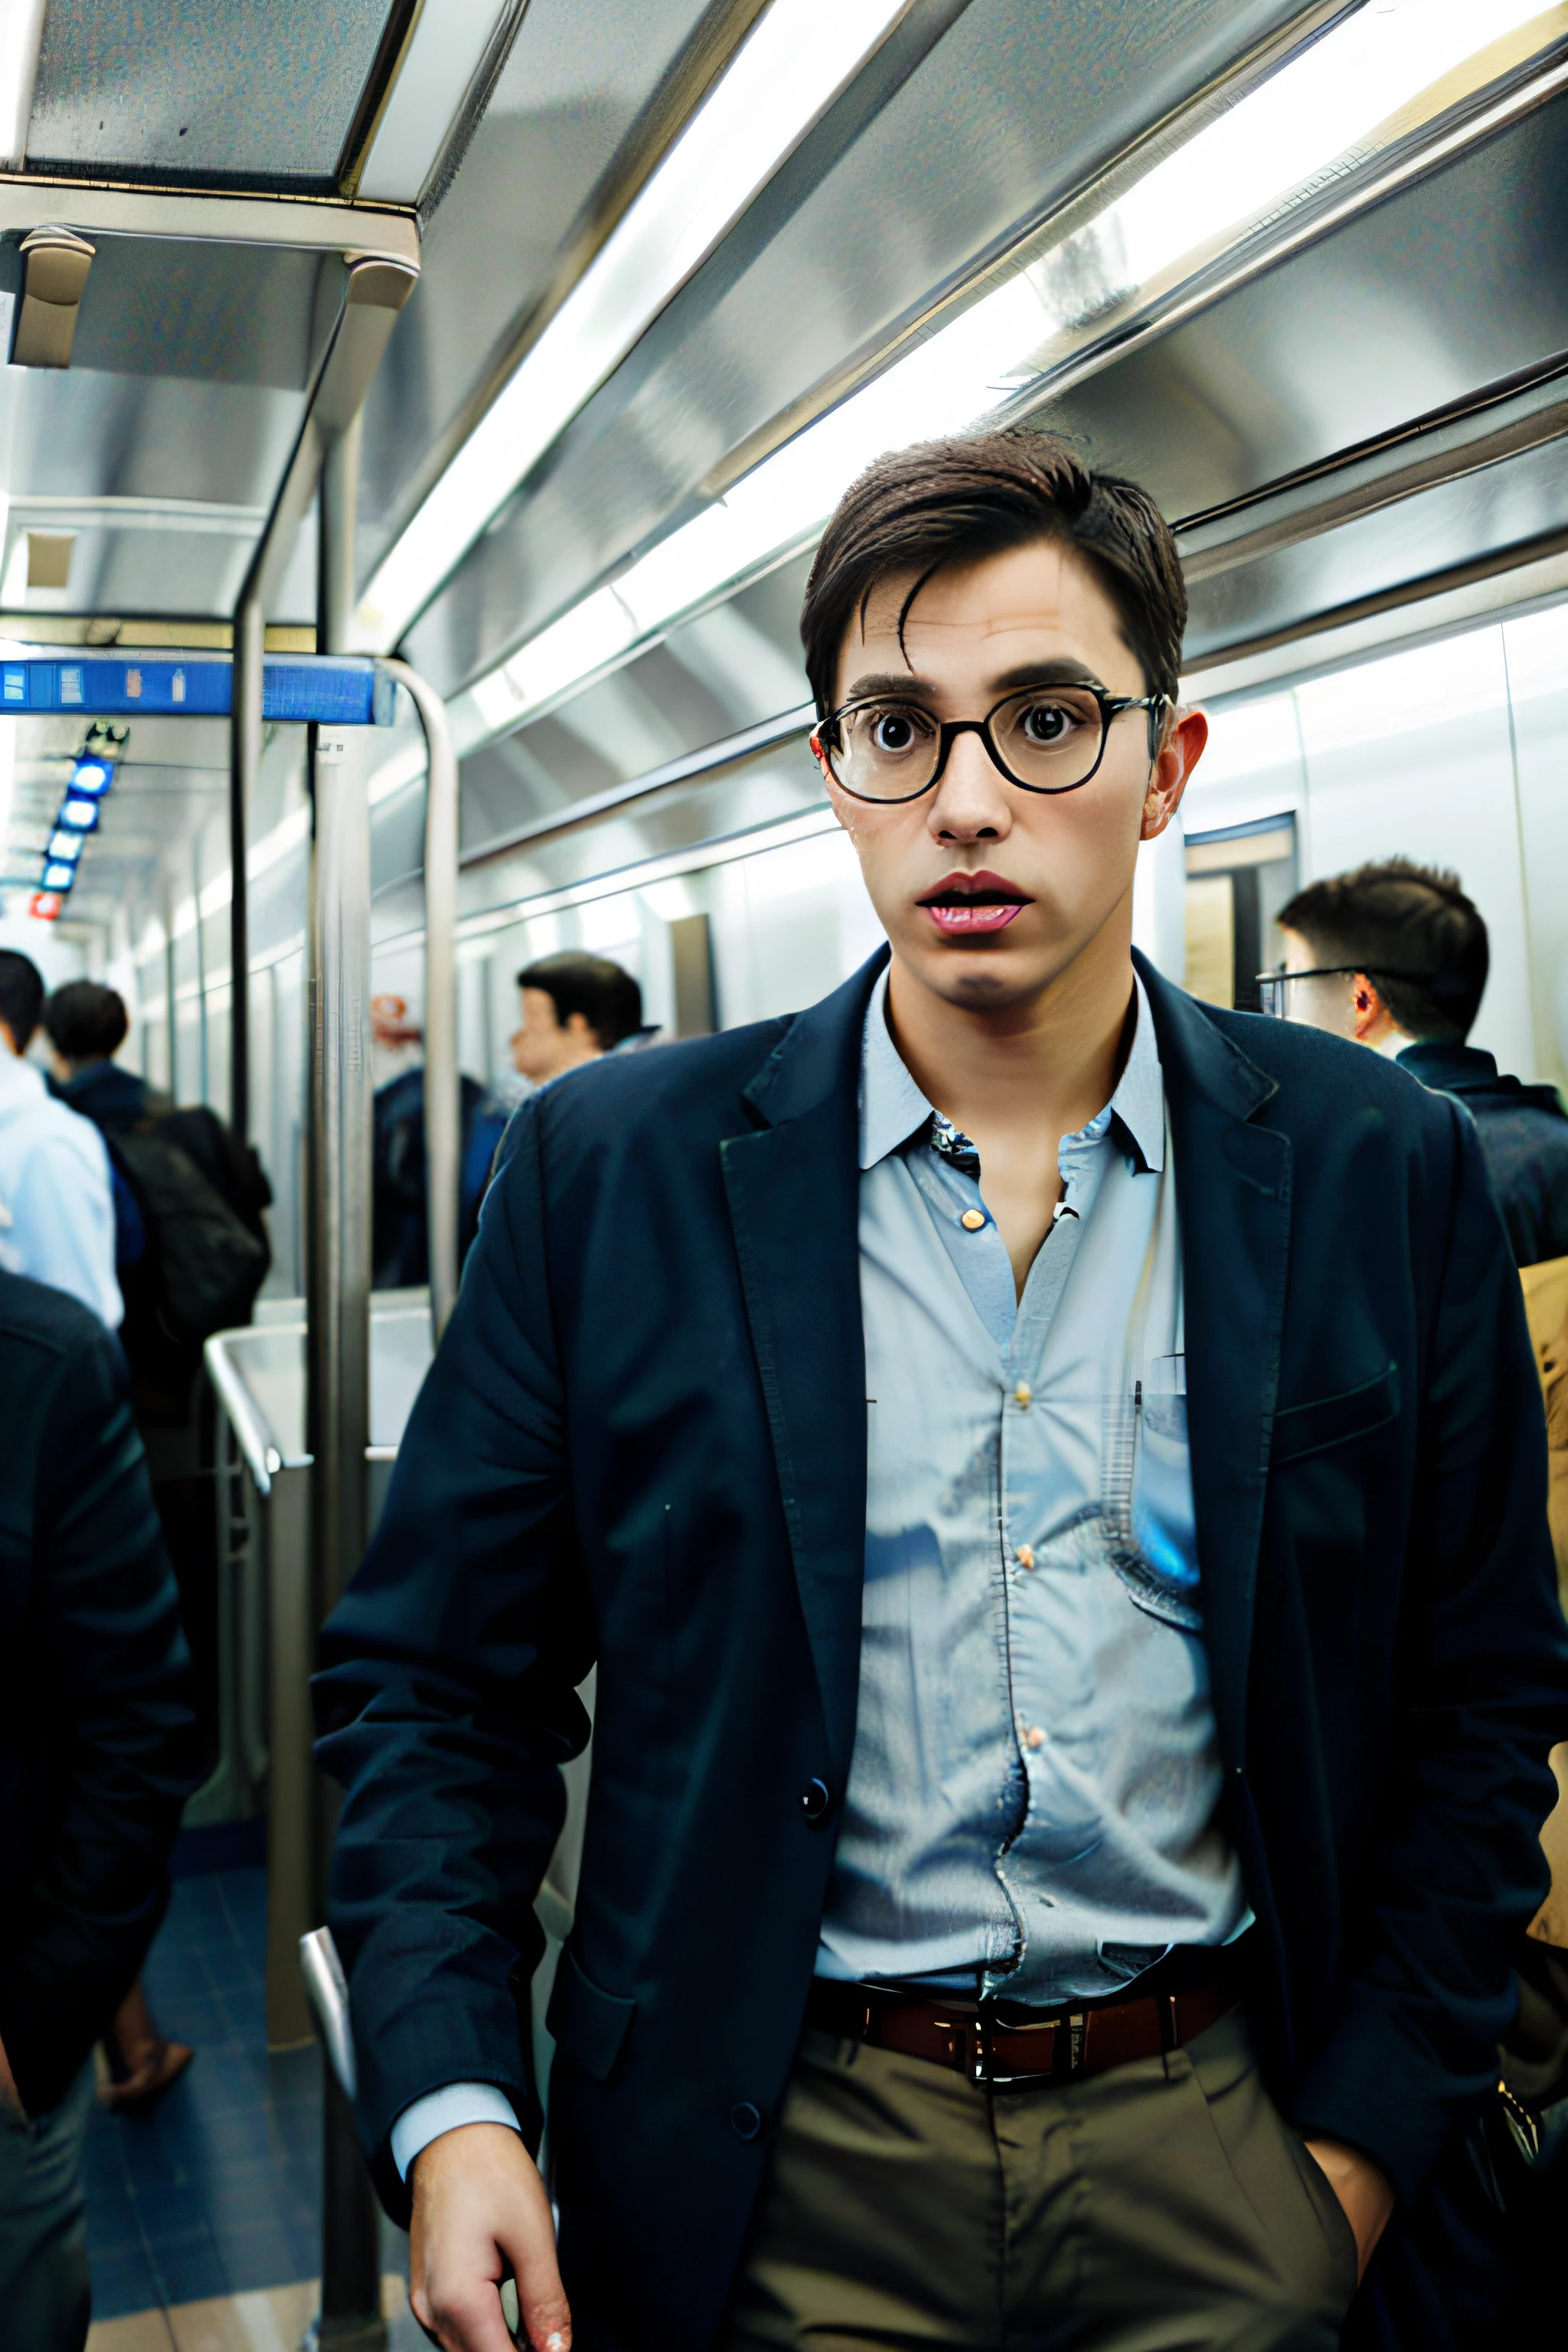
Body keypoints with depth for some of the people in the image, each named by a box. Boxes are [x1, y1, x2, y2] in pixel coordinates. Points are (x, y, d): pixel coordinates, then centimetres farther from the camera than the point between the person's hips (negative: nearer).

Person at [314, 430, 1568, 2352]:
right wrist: (449, 2112, -13)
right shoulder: (611, 1169, -8)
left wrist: (1368, 2130, -1)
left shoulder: (1382, 1170, -4)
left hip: (1221, 2144, 1)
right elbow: (433, 1674, -3)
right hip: (780, 2169, 0)